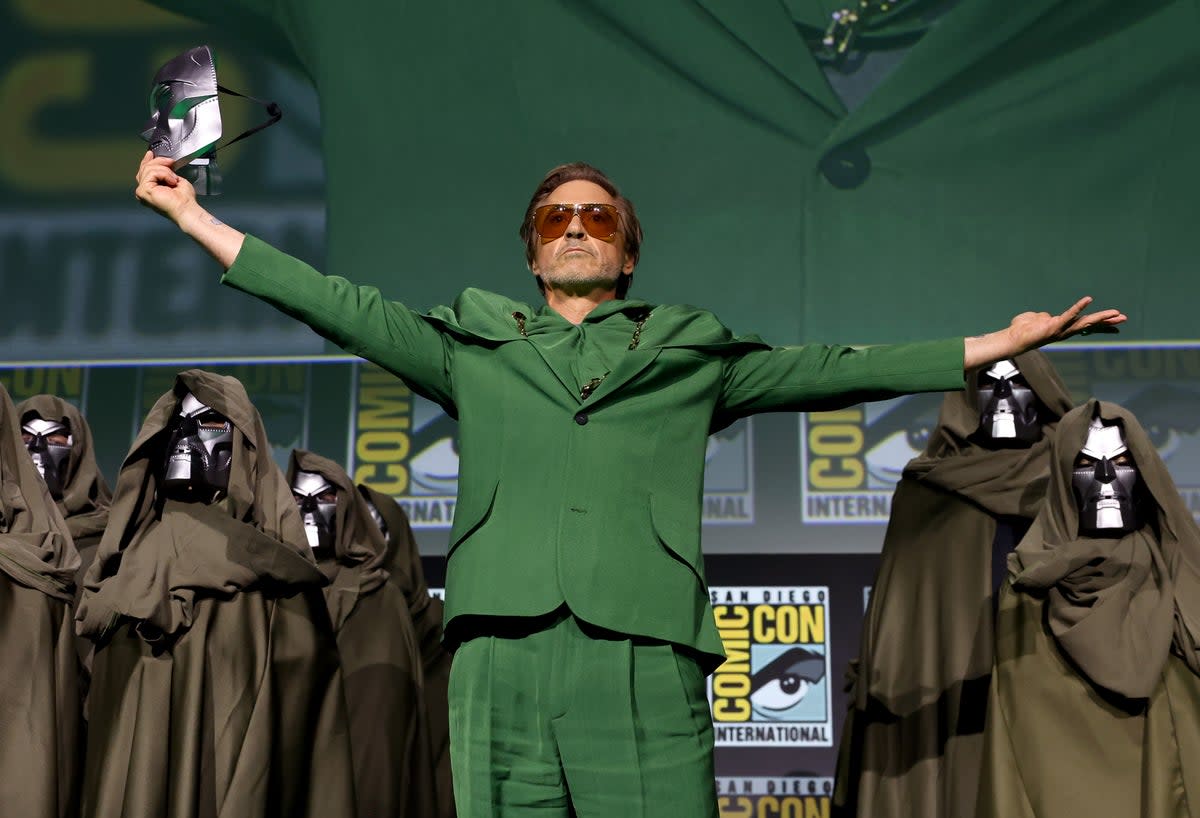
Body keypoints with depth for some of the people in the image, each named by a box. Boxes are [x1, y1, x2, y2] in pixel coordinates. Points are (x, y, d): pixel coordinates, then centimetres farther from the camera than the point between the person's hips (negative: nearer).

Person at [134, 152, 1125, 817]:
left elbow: (836, 370, 16)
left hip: (646, 655, -1)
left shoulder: (693, 354, 19)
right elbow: (339, 305, 20)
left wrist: (1005, 342, 13)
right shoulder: (473, 349, 21)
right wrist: (193, 215, 19)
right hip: (500, 657, 1)